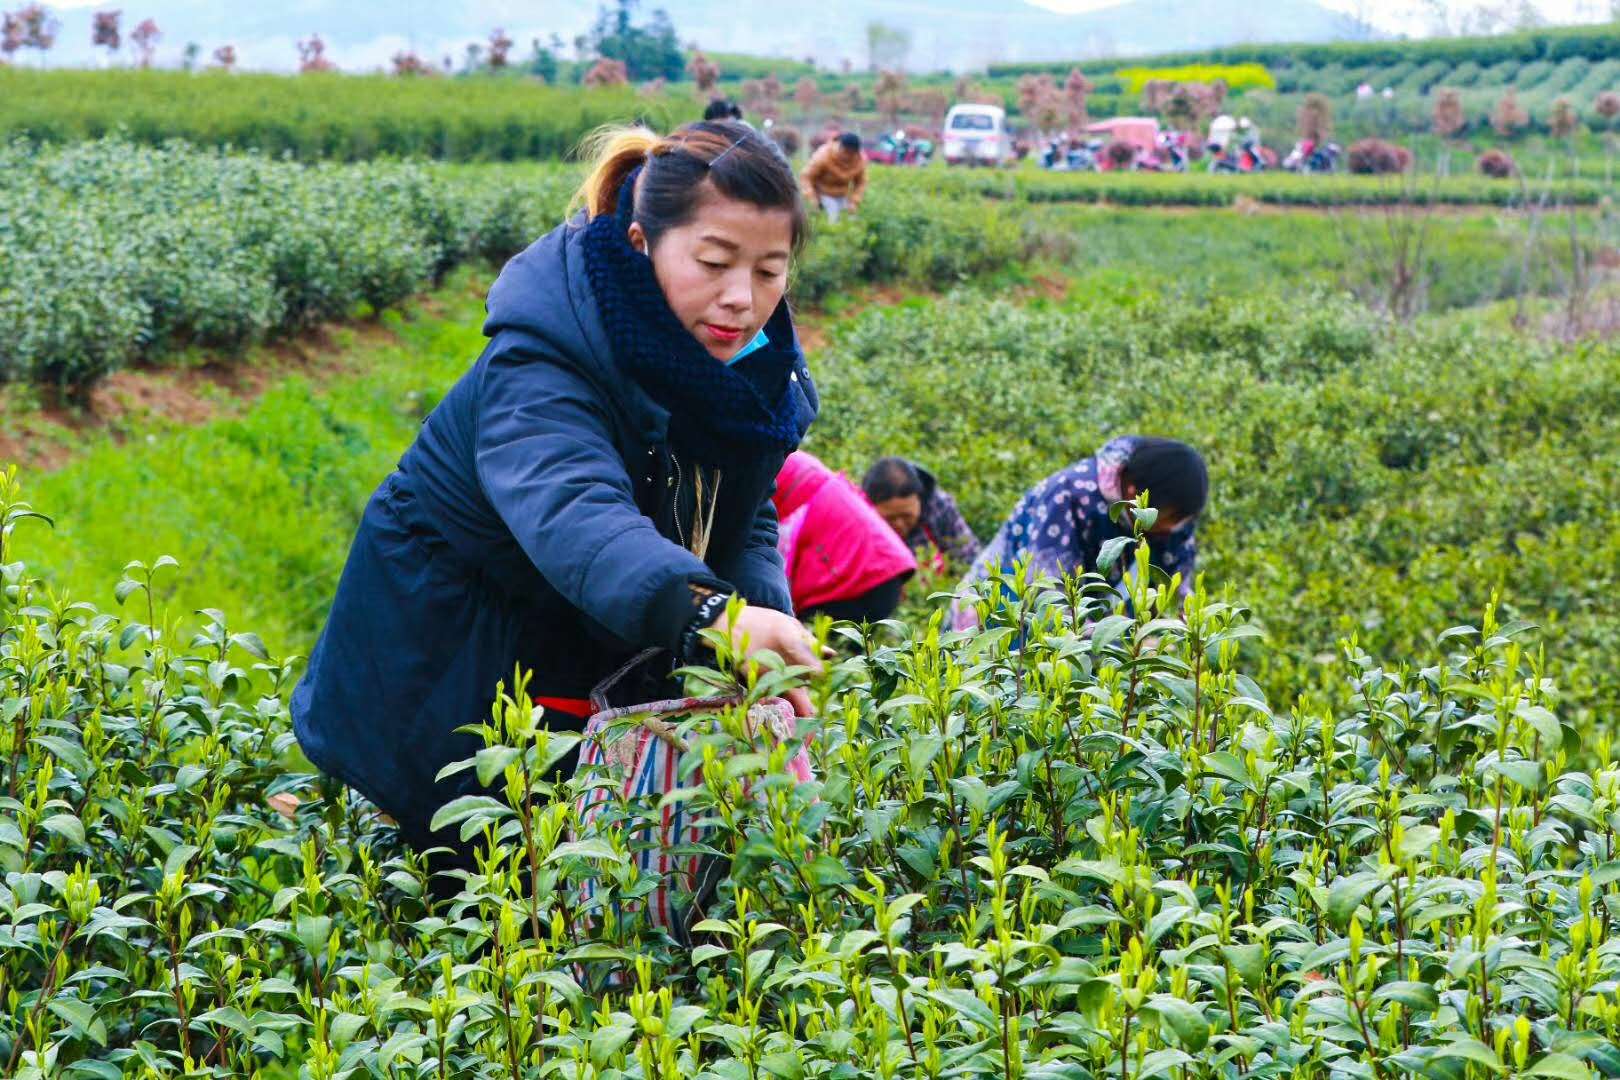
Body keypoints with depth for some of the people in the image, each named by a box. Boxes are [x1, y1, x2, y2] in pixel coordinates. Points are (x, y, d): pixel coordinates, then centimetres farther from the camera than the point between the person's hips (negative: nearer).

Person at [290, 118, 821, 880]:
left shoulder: (757, 367, -10)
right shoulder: (539, 365, -34)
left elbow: (747, 527, -4)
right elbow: (574, 514, -53)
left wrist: (765, 620, -27)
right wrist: (708, 615, -71)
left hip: (602, 661, 7)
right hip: (452, 665, -6)